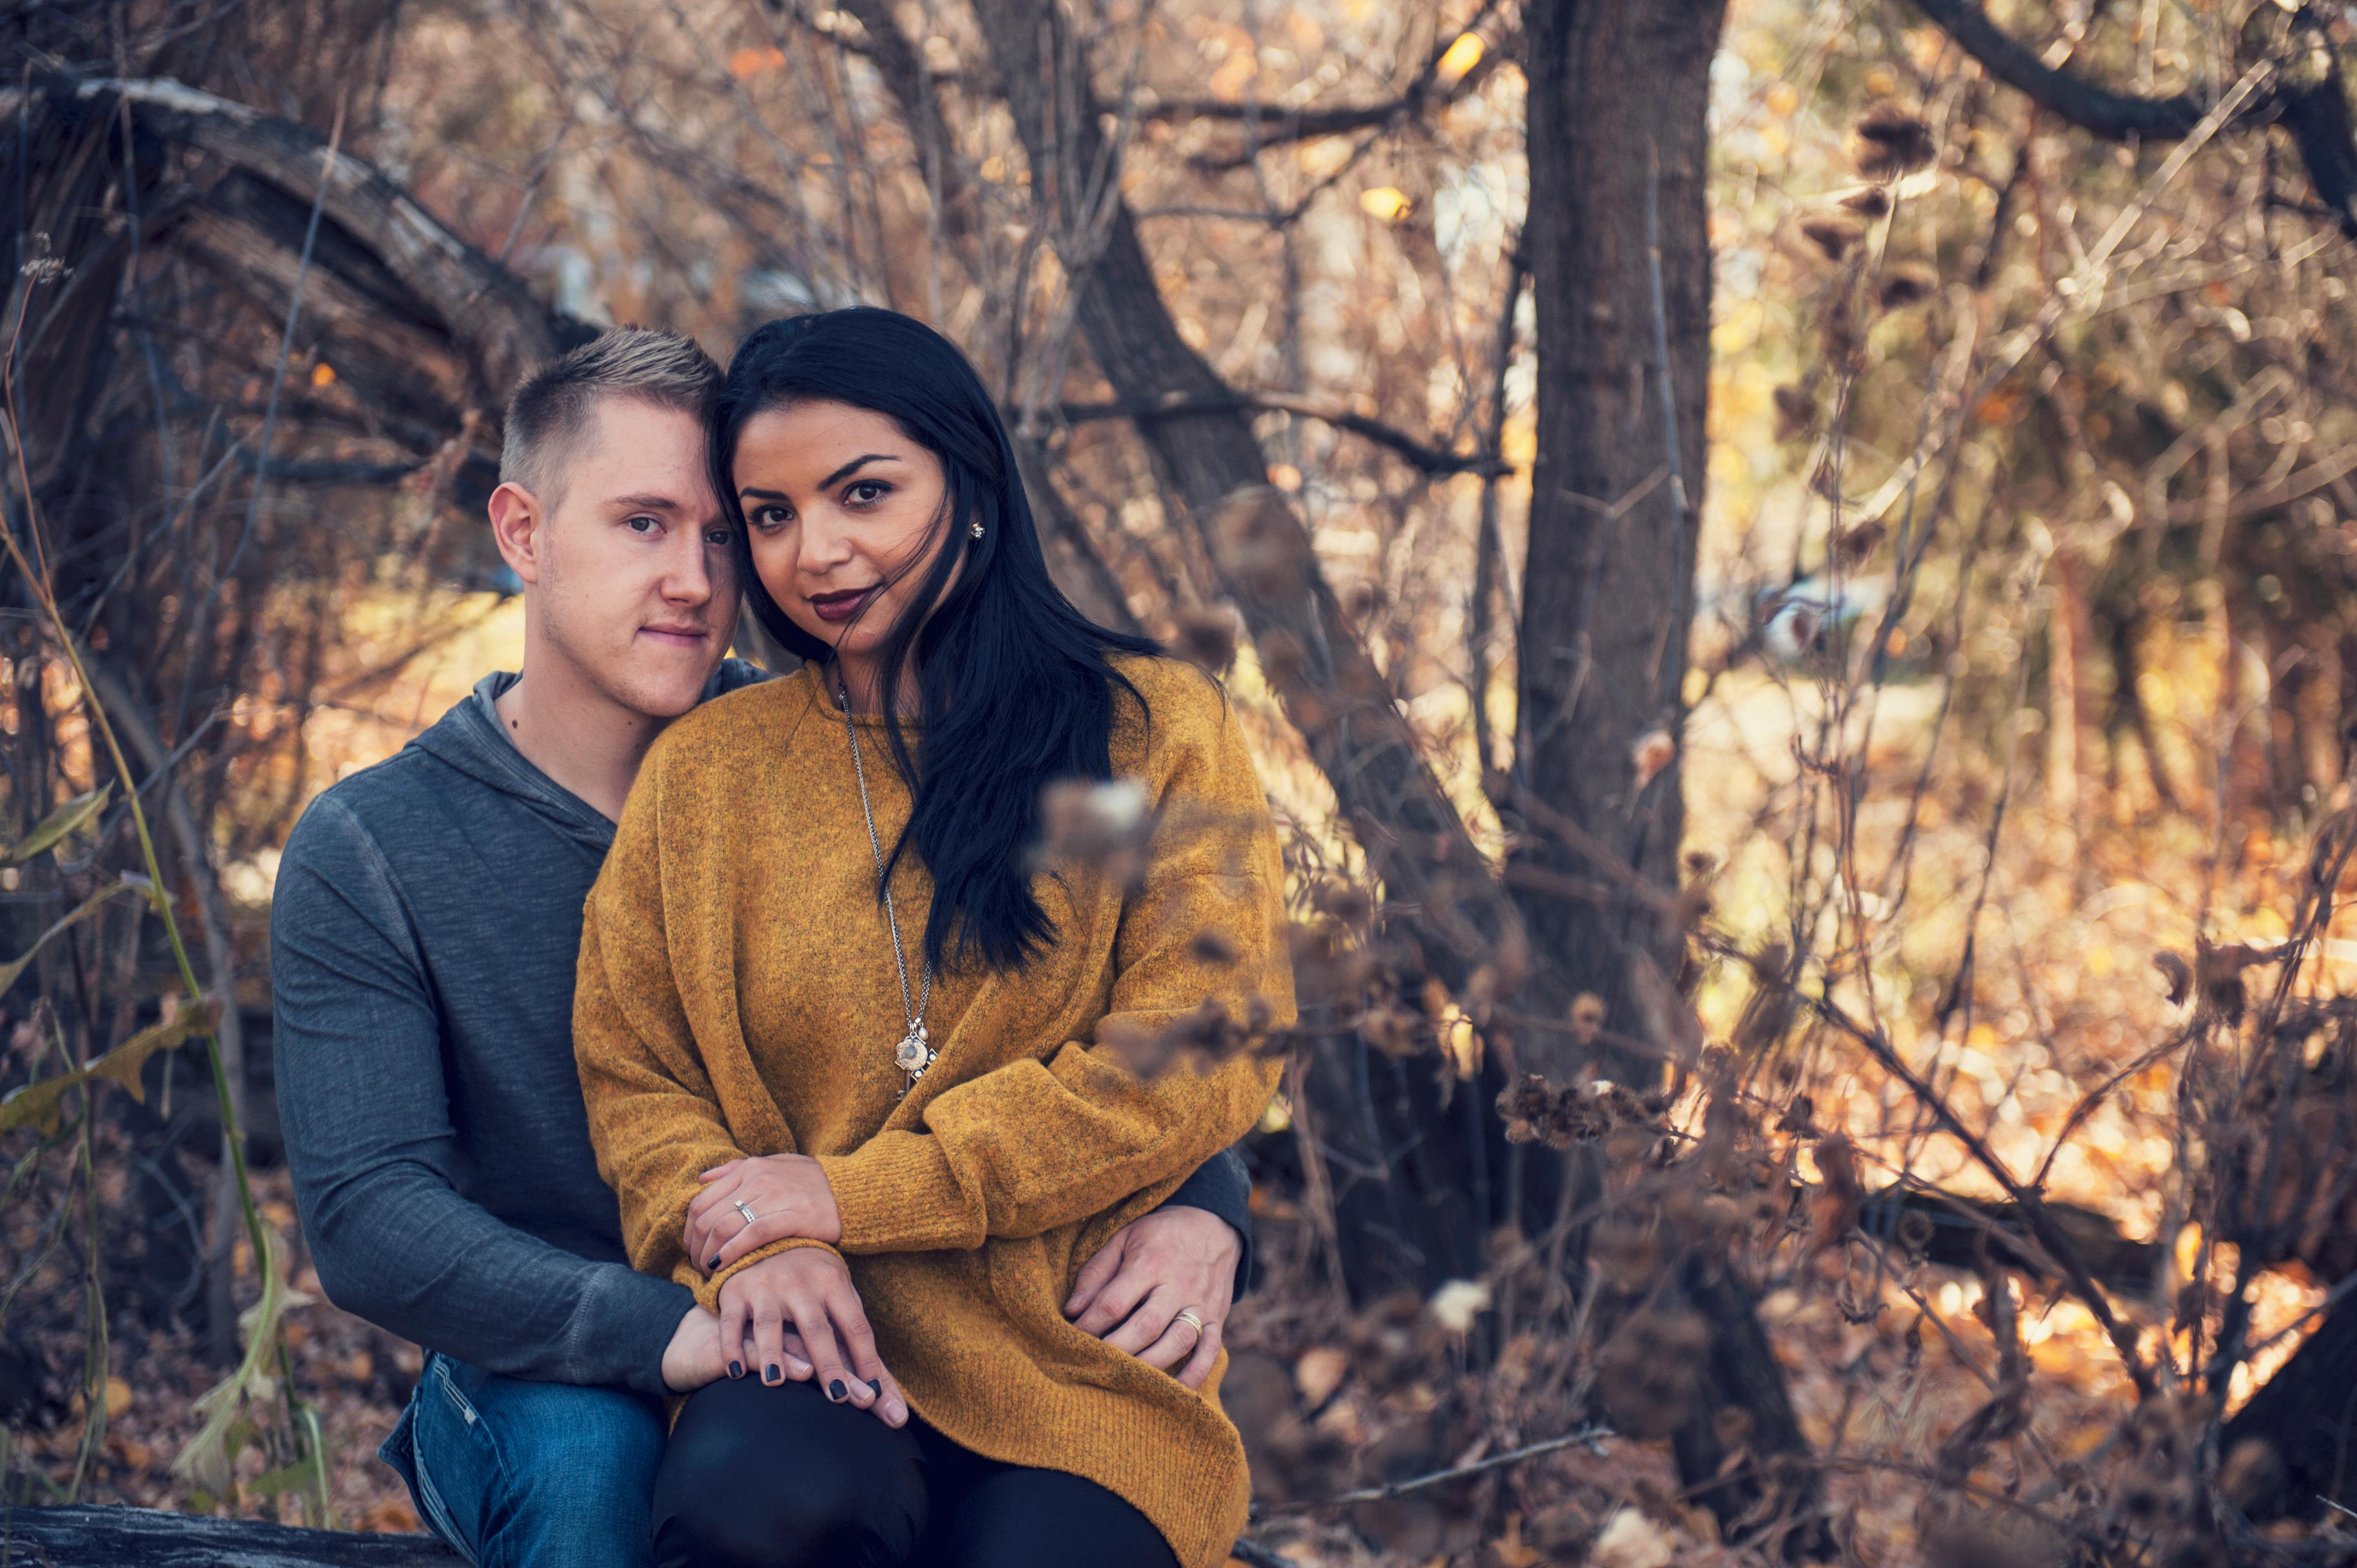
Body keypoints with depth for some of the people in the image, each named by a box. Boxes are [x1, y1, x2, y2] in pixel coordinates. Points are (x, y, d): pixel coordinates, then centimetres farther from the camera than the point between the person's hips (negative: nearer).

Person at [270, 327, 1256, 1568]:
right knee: (584, 1452, -36)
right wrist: (670, 1331, -35)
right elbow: (366, 1215, -17)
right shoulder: (367, 853, -6)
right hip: (537, 1384, -1)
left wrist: (1201, 1203, -20)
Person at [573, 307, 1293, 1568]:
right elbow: (631, 1080, 12)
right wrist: (750, 1245, -11)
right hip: (816, 1372, 1)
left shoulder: (1155, 730, 7)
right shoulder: (701, 769, 13)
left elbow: (1200, 1060, -3)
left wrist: (848, 1196, -7)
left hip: (1083, 1370, -1)